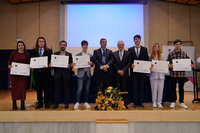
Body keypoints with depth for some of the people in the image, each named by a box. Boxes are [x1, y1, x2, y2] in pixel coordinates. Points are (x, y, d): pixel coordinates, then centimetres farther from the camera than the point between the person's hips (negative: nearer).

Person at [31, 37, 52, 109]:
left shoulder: (49, 51, 3)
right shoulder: (33, 51, 11)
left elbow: (51, 61, -2)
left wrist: (47, 66, -20)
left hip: (46, 72, -2)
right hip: (36, 72, 3)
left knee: (46, 88, 3)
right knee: (38, 88, 9)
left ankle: (46, 103, 15)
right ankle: (39, 103, 21)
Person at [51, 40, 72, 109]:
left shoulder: (69, 54, 7)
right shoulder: (55, 54, 10)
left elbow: (71, 64, 3)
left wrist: (69, 66, -19)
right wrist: (51, 65, -14)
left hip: (66, 74, -1)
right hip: (57, 74, 1)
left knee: (66, 89, 5)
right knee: (57, 89, 6)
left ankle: (66, 103, 16)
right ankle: (56, 103, 16)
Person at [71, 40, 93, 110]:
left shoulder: (90, 55, 11)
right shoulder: (78, 55, 5)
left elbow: (92, 64, 6)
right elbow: (76, 64, 1)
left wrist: (91, 64, -17)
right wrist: (73, 65, -20)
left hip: (88, 73, 3)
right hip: (81, 73, -2)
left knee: (87, 89, 7)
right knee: (79, 89, -6)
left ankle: (86, 103, 18)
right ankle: (77, 103, 5)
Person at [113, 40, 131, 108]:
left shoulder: (128, 53, 8)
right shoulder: (114, 53, 11)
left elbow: (129, 63, 0)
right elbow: (114, 64, 4)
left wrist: (123, 70, -11)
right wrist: (118, 70, -9)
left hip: (125, 74, 0)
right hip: (117, 74, 1)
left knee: (124, 89, 2)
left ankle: (125, 103, 8)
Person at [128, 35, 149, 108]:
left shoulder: (144, 49, 9)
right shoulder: (130, 49, 7)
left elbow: (147, 59, 5)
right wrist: (131, 65, -16)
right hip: (134, 71, -1)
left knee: (141, 87, 7)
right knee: (134, 87, 4)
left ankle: (140, 102, 16)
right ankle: (135, 103, 12)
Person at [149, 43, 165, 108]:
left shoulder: (162, 56, 14)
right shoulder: (150, 56, 5)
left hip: (161, 74, 3)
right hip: (153, 74, -2)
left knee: (160, 89, 1)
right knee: (154, 89, -1)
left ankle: (159, 102, 12)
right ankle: (154, 102, 10)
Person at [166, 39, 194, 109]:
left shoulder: (184, 54, 6)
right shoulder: (170, 54, 0)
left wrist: (191, 65, -10)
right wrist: (169, 65, -19)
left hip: (182, 74, 2)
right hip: (173, 74, -1)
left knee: (181, 88, 10)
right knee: (173, 88, 7)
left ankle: (181, 102, 21)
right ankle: (173, 102, 19)